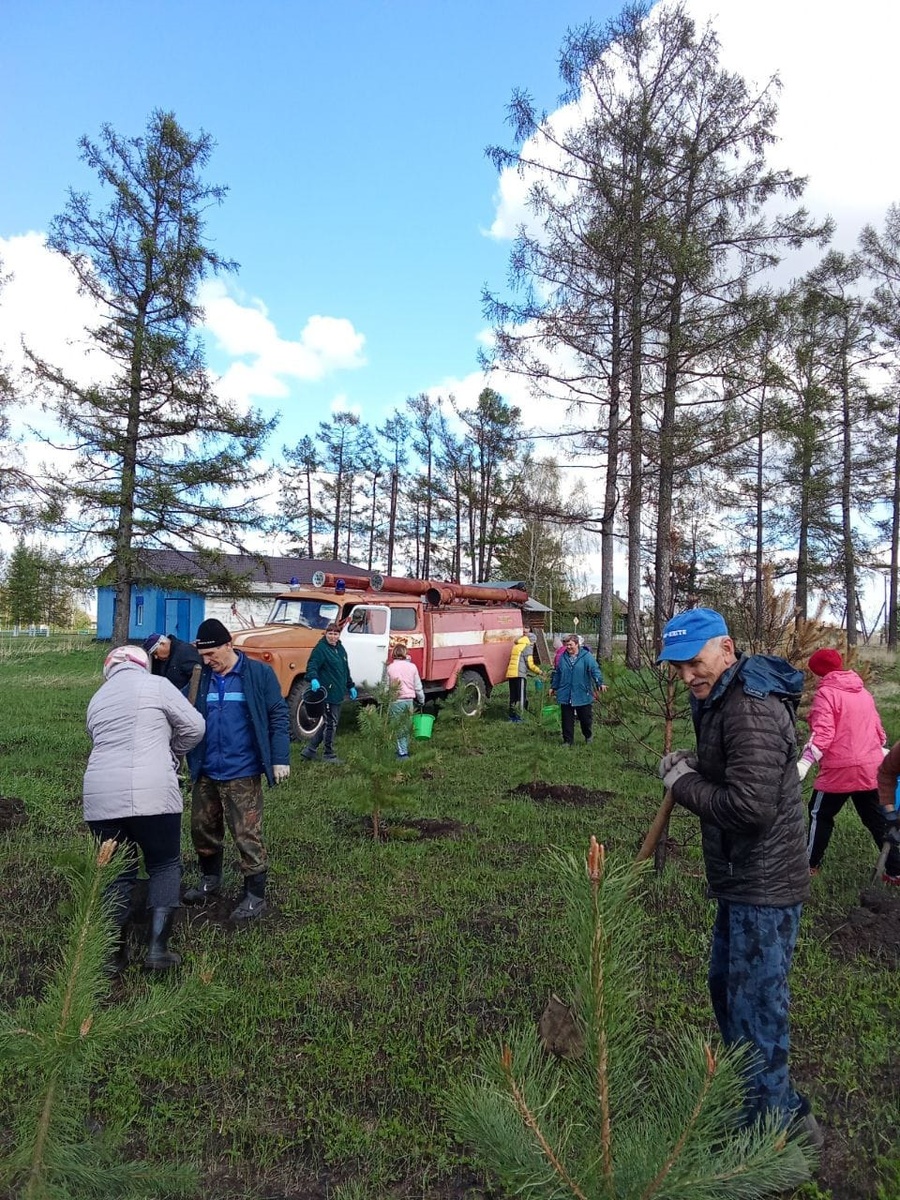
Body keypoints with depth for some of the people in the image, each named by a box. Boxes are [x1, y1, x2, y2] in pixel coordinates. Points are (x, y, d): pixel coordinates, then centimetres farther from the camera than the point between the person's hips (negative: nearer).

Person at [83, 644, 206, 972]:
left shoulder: (97, 698, 21)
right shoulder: (155, 685, 4)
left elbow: (104, 744, 22)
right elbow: (194, 726, 2)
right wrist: (171, 751, 20)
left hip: (100, 796, 5)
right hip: (151, 794, -4)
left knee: (118, 872, 18)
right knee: (164, 866, 13)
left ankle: (113, 954, 20)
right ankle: (157, 948, 7)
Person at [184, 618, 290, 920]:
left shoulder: (259, 673, -9)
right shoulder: (200, 676, 3)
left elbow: (278, 716, -6)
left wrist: (280, 758, -11)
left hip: (242, 773, -5)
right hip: (205, 772, 5)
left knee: (247, 835, 1)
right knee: (202, 829, 19)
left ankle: (255, 896, 17)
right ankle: (210, 879, 42)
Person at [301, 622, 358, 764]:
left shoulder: (340, 649, 15)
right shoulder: (321, 649, -11)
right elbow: (312, 666, -21)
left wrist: (351, 686, 25)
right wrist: (313, 679, -39)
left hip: (338, 694, 9)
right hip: (327, 693, -9)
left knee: (330, 723, 14)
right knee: (331, 723, 0)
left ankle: (310, 750, 23)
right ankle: (328, 755, 13)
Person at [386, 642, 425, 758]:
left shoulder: (390, 667, -5)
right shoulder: (412, 666, 2)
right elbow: (418, 686, 7)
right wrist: (421, 700, 19)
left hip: (396, 701, -3)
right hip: (409, 700, 3)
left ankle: (402, 753, -1)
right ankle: (406, 750, 22)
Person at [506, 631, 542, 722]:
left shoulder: (516, 646, 22)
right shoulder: (528, 647, -3)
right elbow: (530, 664, -9)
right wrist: (539, 672, 3)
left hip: (510, 673, 8)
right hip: (520, 674, -8)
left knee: (513, 696, 13)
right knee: (521, 696, -3)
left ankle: (512, 715, 16)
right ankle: (518, 716, -6)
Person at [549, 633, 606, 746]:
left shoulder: (586, 656, -8)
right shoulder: (562, 657, 4)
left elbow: (595, 670, -13)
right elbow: (556, 673, 14)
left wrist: (600, 683, -25)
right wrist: (553, 687, 19)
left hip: (583, 695, -3)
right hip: (565, 695, 3)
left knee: (586, 718, 10)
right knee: (567, 720, 7)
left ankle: (589, 736, 35)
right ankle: (568, 741, 19)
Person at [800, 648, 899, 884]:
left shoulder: (826, 693, -10)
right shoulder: (864, 692, 12)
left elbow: (822, 733, -20)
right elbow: (878, 730, 18)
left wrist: (805, 763, -23)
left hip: (840, 769, -6)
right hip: (871, 768, 6)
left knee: (820, 814, 11)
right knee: (877, 819, 15)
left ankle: (811, 864, 20)